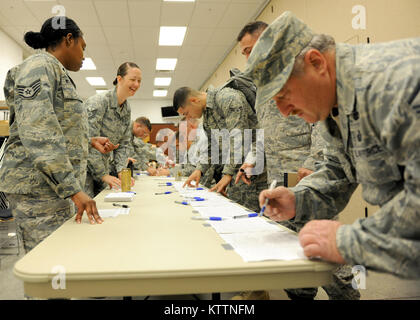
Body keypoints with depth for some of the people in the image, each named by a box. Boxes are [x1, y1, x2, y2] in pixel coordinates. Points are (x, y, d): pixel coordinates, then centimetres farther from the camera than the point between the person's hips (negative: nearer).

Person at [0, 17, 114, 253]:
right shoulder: (39, 67, -8)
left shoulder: (57, 73, 22)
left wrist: (90, 141, 17)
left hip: (57, 187, 10)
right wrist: (73, 189, -25)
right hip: (39, 188, -10)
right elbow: (38, 134, -21)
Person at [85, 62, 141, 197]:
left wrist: (121, 170, -5)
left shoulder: (127, 109, 7)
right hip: (84, 165, -7)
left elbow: (123, 143, 9)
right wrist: (103, 175, -19)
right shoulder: (98, 101, -17)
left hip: (102, 165, 7)